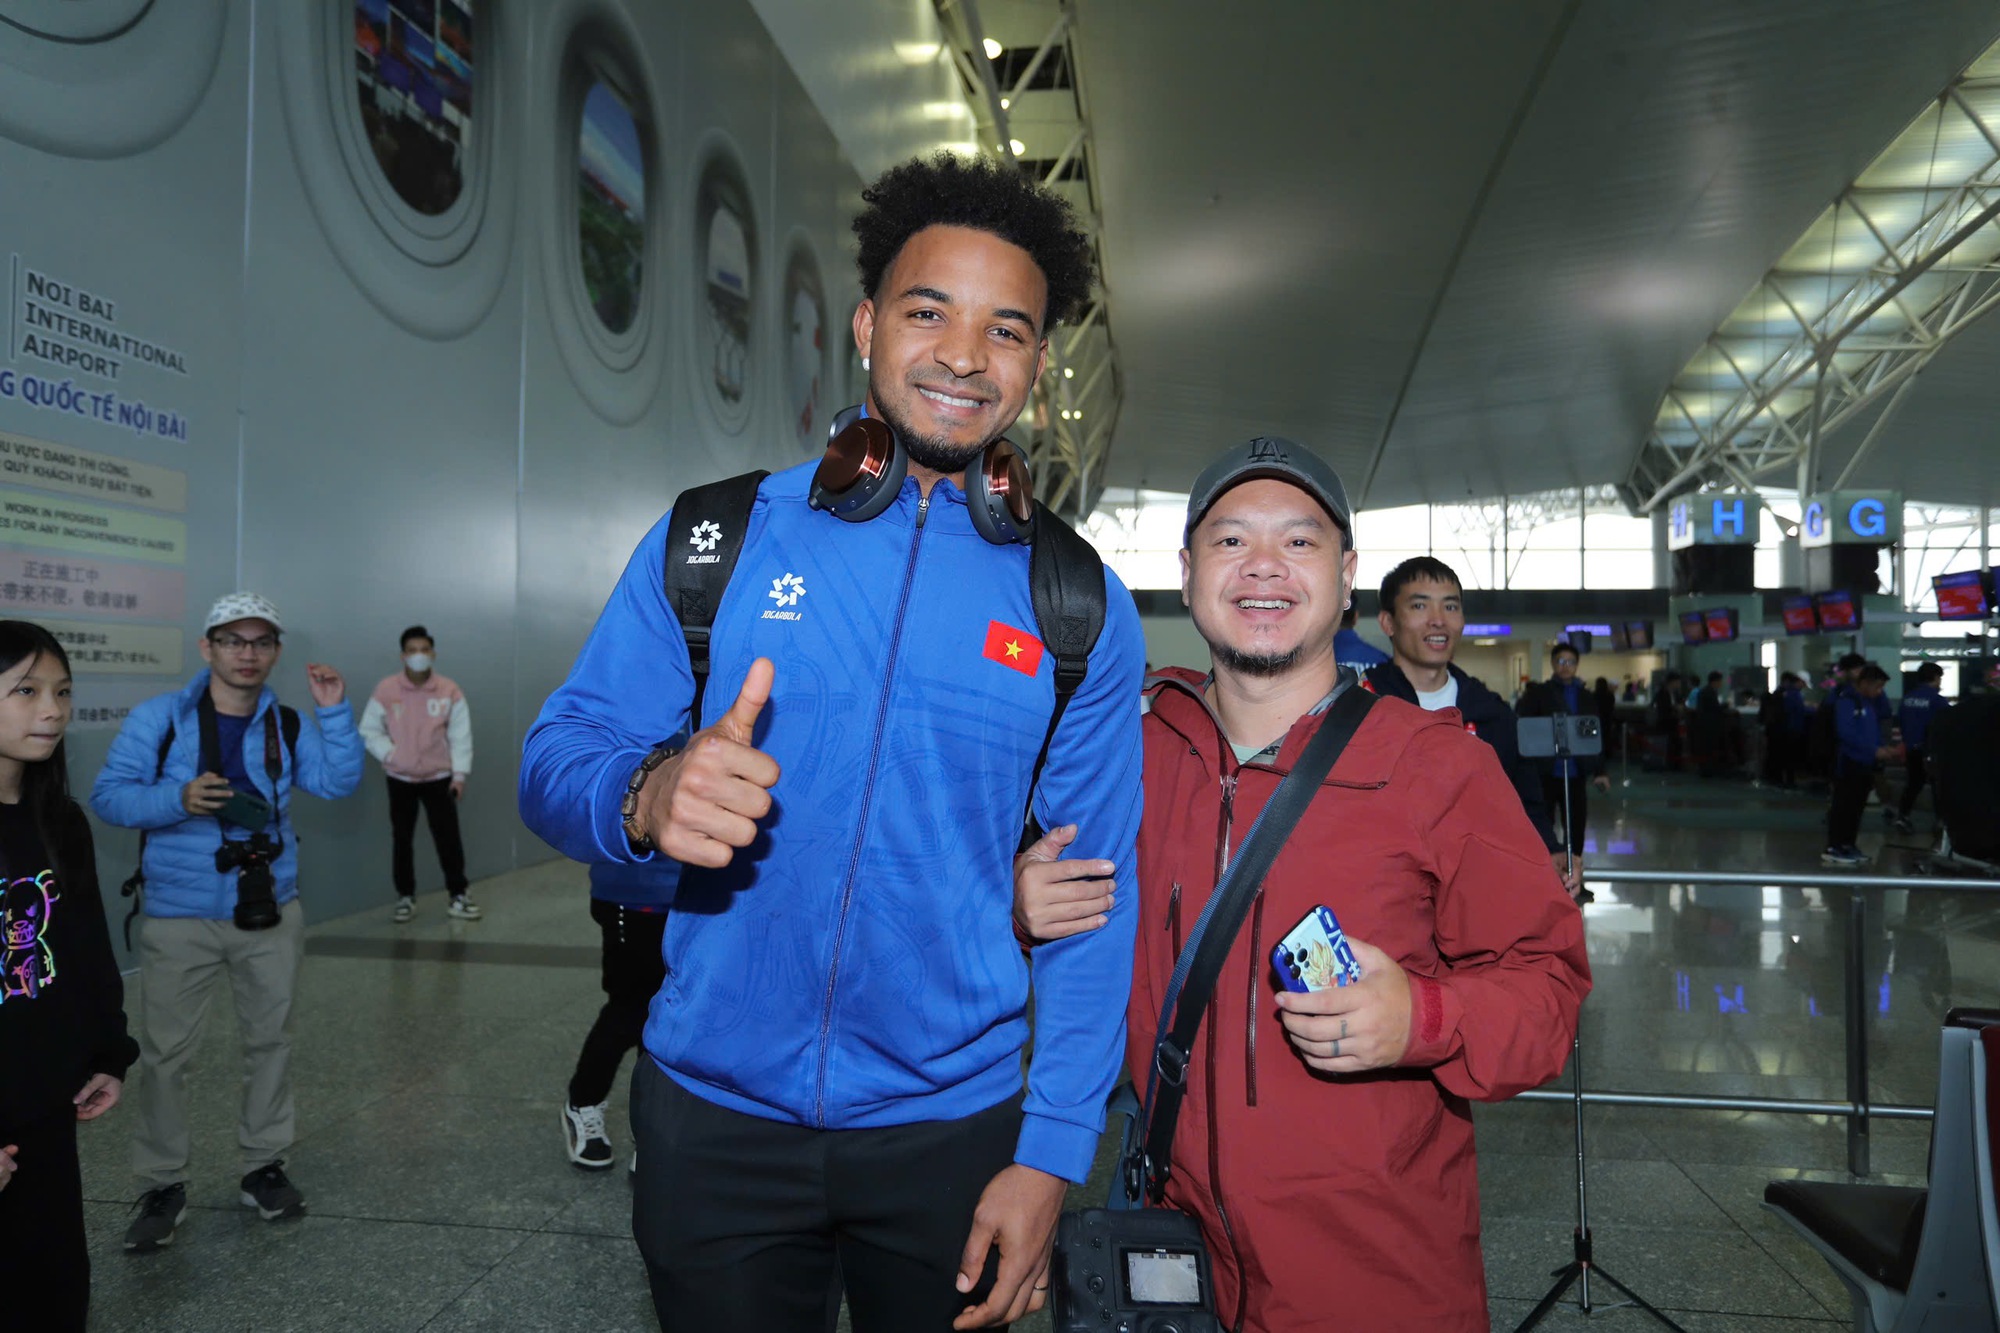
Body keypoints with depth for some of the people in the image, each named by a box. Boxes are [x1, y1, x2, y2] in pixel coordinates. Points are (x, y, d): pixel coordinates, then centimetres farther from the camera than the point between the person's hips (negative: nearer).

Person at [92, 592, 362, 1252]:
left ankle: (263, 1167, 28)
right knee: (164, 1053, 4)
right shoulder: (158, 718, -7)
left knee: (270, 1041, 13)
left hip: (271, 914, 3)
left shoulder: (287, 726, 3)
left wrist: (334, 712, -19)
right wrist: (177, 800, -27)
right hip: (179, 919, -3)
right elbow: (107, 795, -10)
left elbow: (338, 782, -8)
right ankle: (162, 1187, 20)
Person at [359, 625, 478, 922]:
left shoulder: (450, 690, -8)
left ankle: (458, 897, 11)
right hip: (400, 779, 1)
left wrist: (459, 774, -10)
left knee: (449, 837, 1)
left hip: (439, 778, -1)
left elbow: (460, 736, -6)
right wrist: (390, 755, -13)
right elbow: (369, 730, 0)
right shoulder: (386, 690, -8)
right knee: (402, 839, 10)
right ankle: (405, 898, 24)